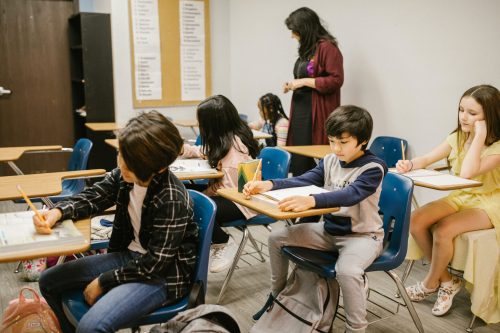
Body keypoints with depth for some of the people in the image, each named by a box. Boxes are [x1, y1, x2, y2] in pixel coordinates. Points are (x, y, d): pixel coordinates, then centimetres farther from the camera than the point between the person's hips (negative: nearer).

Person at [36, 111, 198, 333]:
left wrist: (103, 282, -15)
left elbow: (154, 265, -24)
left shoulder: (172, 200, -29)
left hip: (163, 275, -8)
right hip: (130, 256, 8)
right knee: (49, 282, 12)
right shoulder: (123, 176, -8)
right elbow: (91, 197, 8)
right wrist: (58, 212, -13)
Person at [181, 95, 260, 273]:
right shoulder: (224, 138, 6)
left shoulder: (233, 145, -23)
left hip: (241, 201, -10)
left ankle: (225, 243, 0)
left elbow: (229, 185, -23)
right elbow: (204, 153, 25)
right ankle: (214, 242, 8)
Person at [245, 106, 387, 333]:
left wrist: (311, 201, -51)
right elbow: (303, 181, -7)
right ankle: (277, 295, 21)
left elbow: (350, 194, -36)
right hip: (329, 229, 7)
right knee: (277, 237, 1)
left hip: (363, 235, -7)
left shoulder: (374, 168, -19)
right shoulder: (330, 161, 1)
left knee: (347, 271, -38)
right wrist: (269, 184, -25)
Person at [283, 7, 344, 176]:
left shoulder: (327, 47, -11)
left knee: (313, 160, -7)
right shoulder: (306, 49, 17)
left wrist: (304, 82, -16)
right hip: (300, 110, 9)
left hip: (316, 113, -9)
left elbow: (336, 80, -17)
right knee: (297, 160, 6)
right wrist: (292, 85, 9)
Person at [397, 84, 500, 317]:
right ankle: (446, 280, 1)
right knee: (416, 221, -17)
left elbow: (467, 174, -34)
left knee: (443, 230, -30)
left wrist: (479, 136, -31)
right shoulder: (457, 138, 2)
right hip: (459, 197, 7)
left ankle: (430, 283, 1)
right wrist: (410, 164, -25)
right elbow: (426, 159, -3)